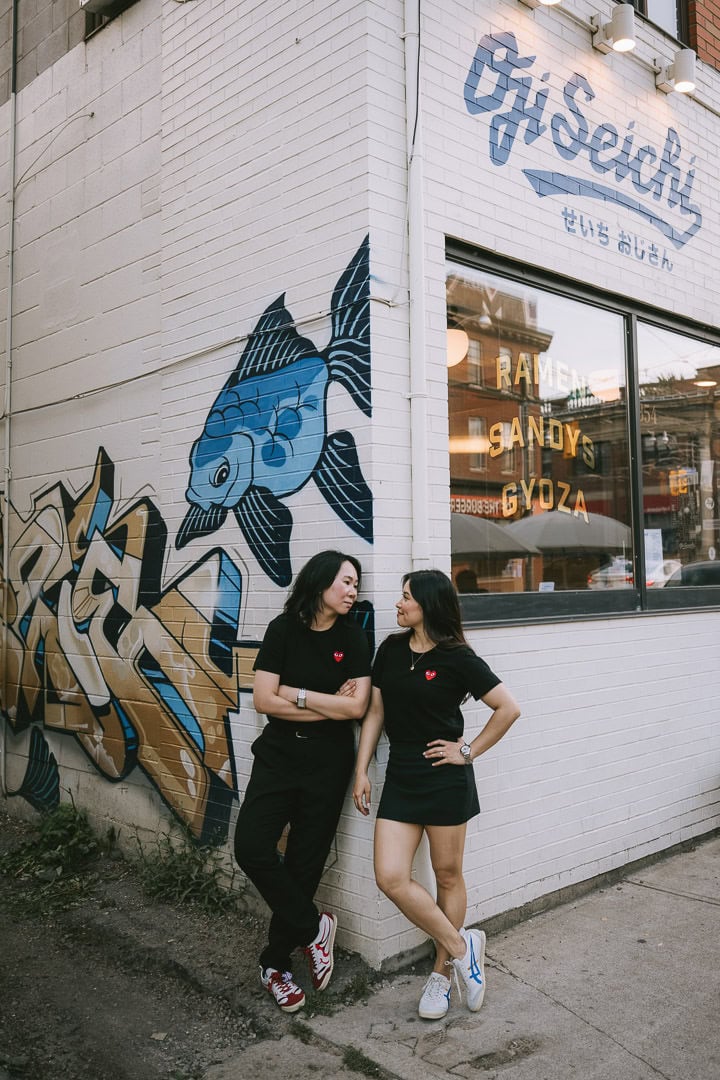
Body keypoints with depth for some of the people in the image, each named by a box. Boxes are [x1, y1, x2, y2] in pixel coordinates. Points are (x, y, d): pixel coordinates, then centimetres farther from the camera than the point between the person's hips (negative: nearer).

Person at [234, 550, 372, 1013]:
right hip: (278, 754, 0)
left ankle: (276, 963, 25)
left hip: (328, 763, 0)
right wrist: (329, 705, -11)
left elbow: (356, 707, -11)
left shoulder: (354, 637, -3)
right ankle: (314, 927, 8)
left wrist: (296, 694, -10)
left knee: (305, 863, 5)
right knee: (251, 845, -14)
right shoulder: (284, 629, -4)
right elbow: (263, 699, -10)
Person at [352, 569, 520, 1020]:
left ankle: (443, 972, 28)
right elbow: (375, 712, 9)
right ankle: (461, 947, 15)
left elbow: (509, 708, -8)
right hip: (401, 778, 5)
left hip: (446, 780, -4)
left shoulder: (457, 658, -10)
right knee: (391, 878, -5)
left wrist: (469, 751, -8)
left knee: (448, 875, 9)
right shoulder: (391, 650, 5)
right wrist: (362, 771, 6)